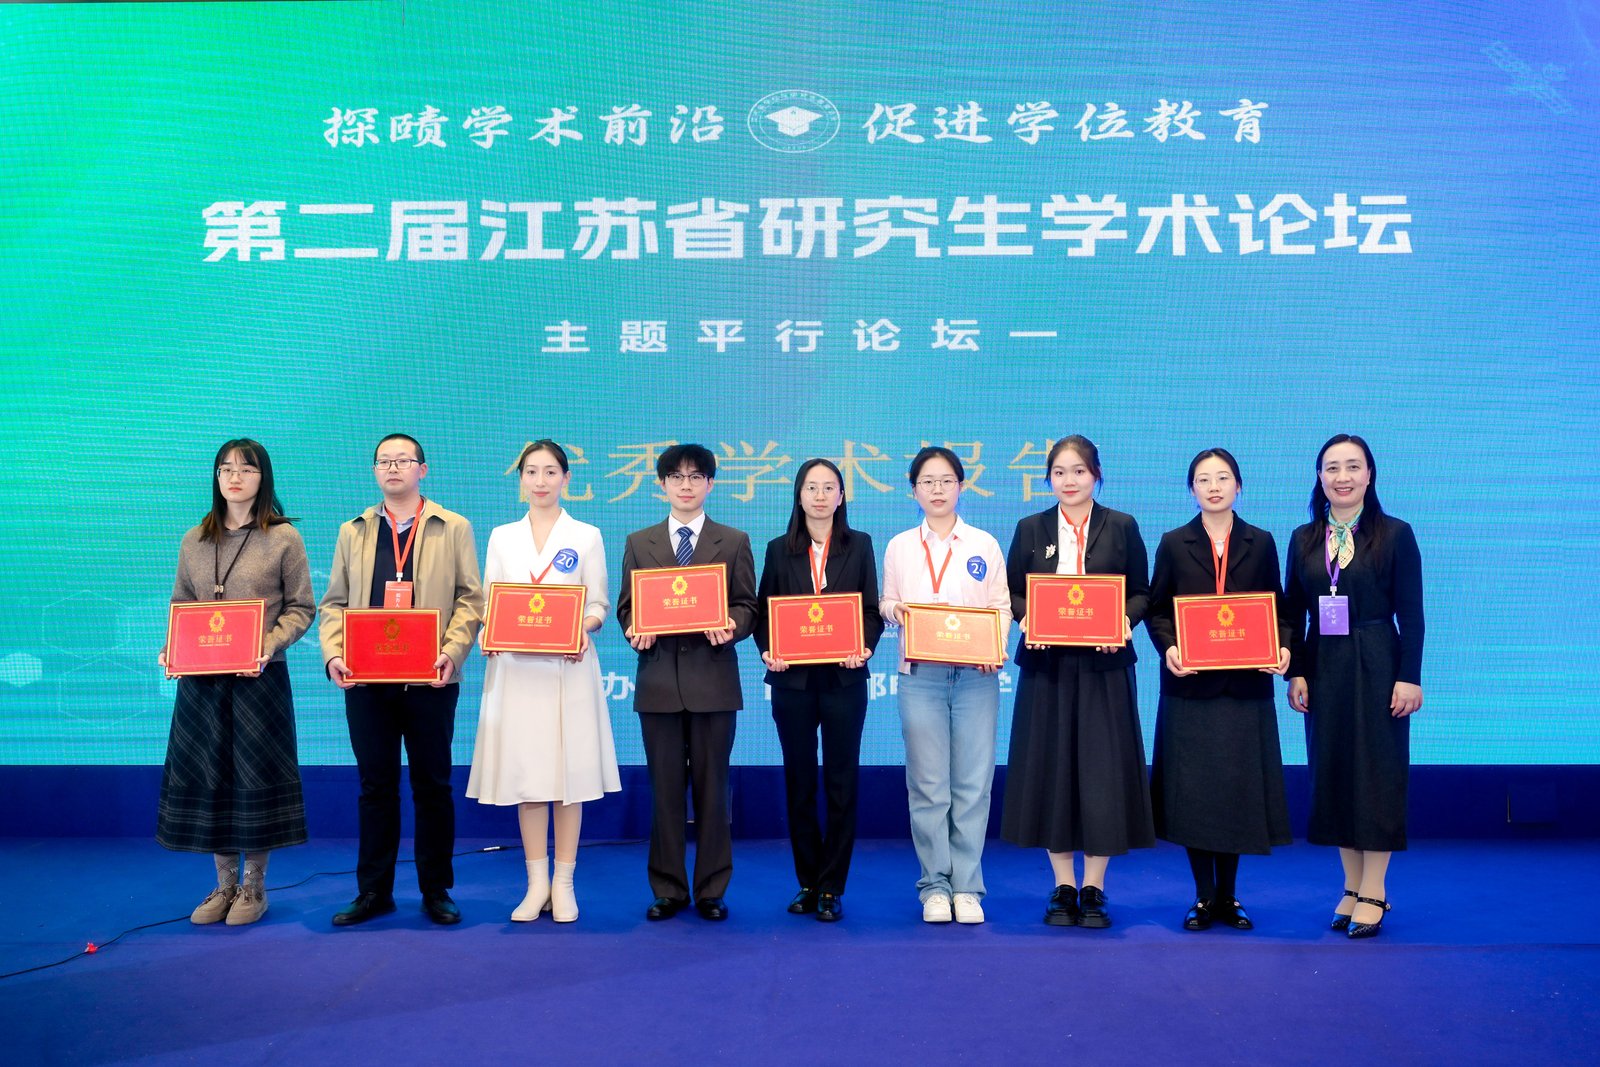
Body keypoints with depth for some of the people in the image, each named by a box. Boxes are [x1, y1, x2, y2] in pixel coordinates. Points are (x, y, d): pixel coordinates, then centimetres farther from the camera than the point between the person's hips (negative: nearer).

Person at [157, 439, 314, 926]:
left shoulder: (284, 538, -1)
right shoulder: (194, 541, 11)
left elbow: (300, 607, -3)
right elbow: (180, 605, 15)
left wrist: (268, 646, -18)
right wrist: (172, 648, -3)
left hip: (260, 676, -4)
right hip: (201, 678, 4)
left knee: (256, 776, 2)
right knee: (206, 776, 7)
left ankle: (254, 886, 16)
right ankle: (224, 884, 21)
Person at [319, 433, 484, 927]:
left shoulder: (453, 529, 7)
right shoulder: (353, 532, 15)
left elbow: (469, 599, 1)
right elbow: (334, 602, 11)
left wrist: (451, 651, -15)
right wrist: (333, 654, -6)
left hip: (430, 680, -2)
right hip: (366, 679, 2)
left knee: (432, 786, 5)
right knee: (376, 787, 8)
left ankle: (436, 891, 15)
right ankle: (374, 891, 17)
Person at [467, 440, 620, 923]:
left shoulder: (587, 537, 7)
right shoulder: (502, 537, 13)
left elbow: (598, 604, 3)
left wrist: (583, 628, -17)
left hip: (569, 667, -2)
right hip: (516, 669, 2)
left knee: (569, 771, 0)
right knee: (524, 772, 3)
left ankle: (563, 883, 9)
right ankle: (537, 883, 13)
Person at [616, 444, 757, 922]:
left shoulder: (734, 542, 8)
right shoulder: (639, 543, 12)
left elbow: (747, 607, 4)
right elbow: (626, 606, 10)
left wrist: (731, 627, -17)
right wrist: (635, 629, -11)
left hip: (713, 680, -1)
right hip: (658, 679, 1)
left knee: (712, 788, 4)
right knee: (664, 789, 5)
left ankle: (711, 890, 13)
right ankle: (668, 889, 15)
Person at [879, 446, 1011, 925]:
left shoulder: (984, 544, 9)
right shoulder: (899, 546, 12)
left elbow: (1002, 606, 6)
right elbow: (885, 603, 14)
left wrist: (997, 650, -10)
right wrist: (895, 610, -9)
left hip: (976, 675, 0)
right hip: (920, 674, 0)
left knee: (973, 783, -1)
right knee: (928, 785, 0)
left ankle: (967, 886, 9)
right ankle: (934, 886, 10)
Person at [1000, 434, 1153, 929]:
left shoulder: (1122, 527, 5)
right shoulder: (1031, 529, 8)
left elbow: (1141, 593, 6)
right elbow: (1012, 592, 7)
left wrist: (1126, 620, -14)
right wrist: (1025, 618, -13)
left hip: (1104, 665, -1)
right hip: (1047, 665, 1)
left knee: (1102, 772, 0)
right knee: (1050, 771, 4)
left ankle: (1094, 889, 12)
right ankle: (1063, 887, 17)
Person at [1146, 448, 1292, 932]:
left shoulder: (1260, 543, 8)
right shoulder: (1174, 543, 5)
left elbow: (1278, 609, 9)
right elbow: (1157, 610, 4)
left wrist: (1282, 649, -9)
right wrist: (1168, 648, -13)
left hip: (1245, 686, 1)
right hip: (1191, 684, -1)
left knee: (1239, 787, 5)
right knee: (1192, 789, 1)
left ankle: (1228, 895, 18)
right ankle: (1203, 896, 14)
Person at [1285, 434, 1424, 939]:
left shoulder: (1395, 535, -3)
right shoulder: (1304, 539, 7)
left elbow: (1411, 615, -5)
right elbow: (1294, 613, 7)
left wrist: (1409, 677, -10)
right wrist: (1295, 672, 0)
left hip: (1376, 667, -4)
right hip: (1323, 668, 4)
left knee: (1377, 772, 0)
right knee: (1332, 771, 7)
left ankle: (1374, 891, 9)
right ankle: (1352, 885, 17)